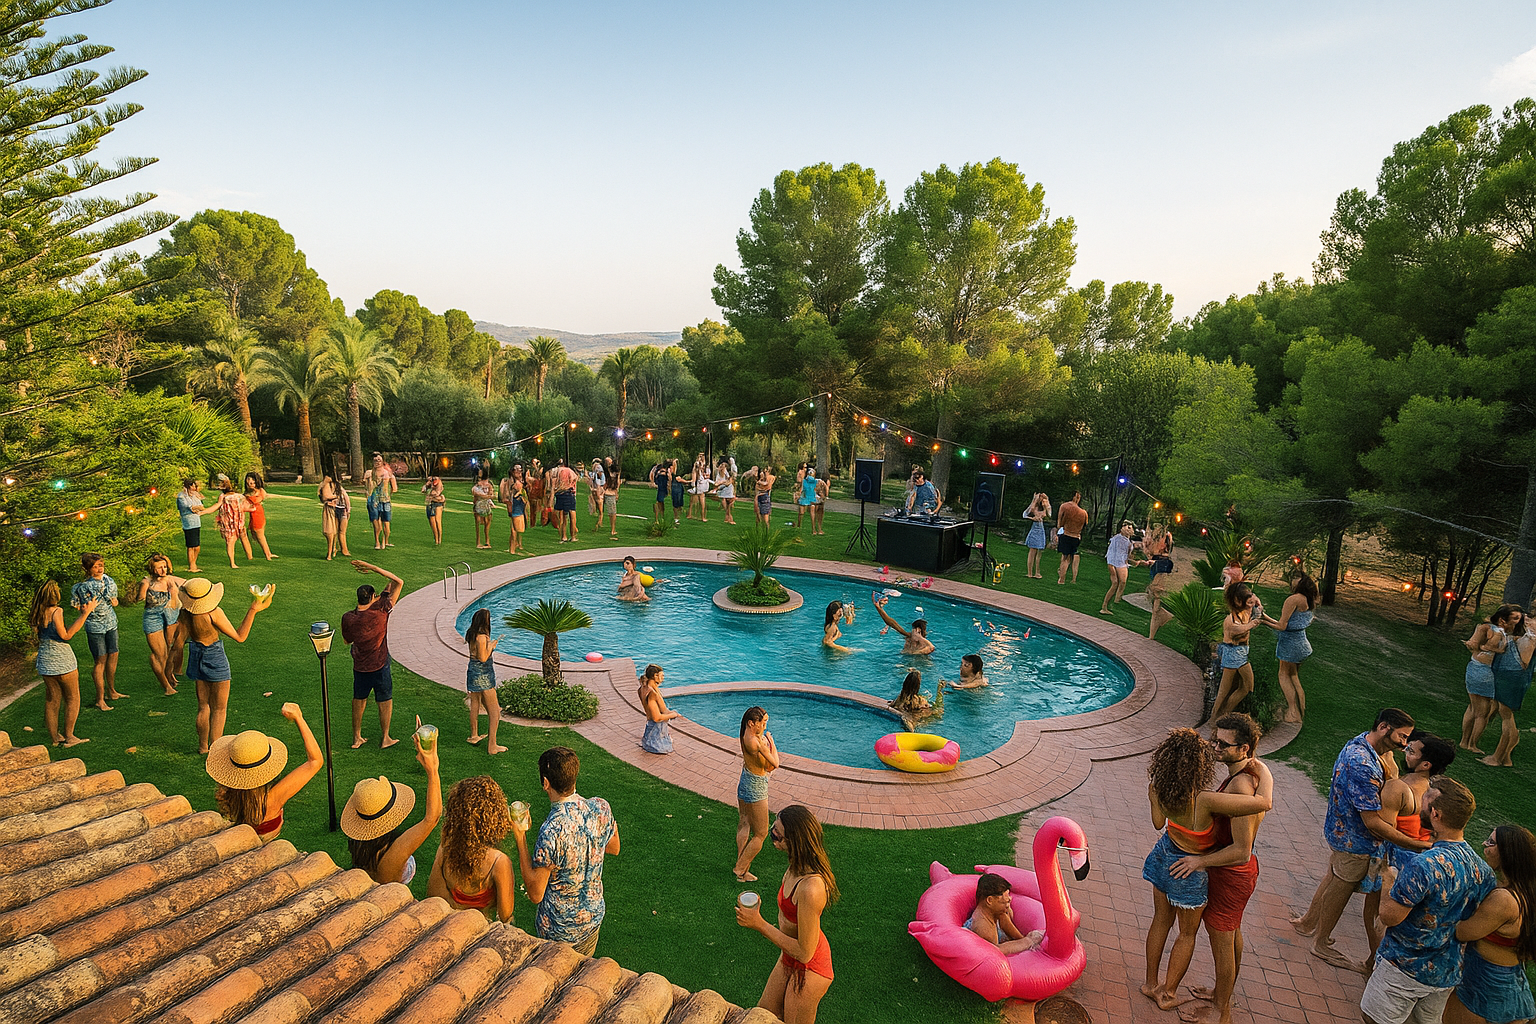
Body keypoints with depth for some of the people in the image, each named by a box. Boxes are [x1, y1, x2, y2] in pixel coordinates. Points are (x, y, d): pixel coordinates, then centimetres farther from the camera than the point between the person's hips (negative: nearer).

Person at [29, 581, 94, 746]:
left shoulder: (37, 614, 3)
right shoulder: (56, 611, -17)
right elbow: (65, 635, -21)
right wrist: (85, 614, -24)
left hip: (45, 662, 7)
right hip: (62, 661, -7)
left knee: (52, 700, 15)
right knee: (72, 699, 8)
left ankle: (55, 737, 21)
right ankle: (69, 736, 8)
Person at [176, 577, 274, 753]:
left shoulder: (184, 613, -9)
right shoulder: (214, 613, -27)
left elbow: (178, 642, 1)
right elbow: (240, 637, -21)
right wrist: (253, 610, -22)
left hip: (196, 658, 6)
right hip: (215, 659, -6)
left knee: (203, 705, 21)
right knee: (219, 708, 9)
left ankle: (203, 746, 32)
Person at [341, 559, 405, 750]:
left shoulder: (348, 618, -12)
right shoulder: (380, 610, -20)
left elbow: (346, 641, 8)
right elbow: (399, 582, -17)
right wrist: (373, 568, -18)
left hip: (359, 666, 3)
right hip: (380, 665, -3)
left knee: (358, 700, 20)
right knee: (385, 700, 12)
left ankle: (357, 738, 31)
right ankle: (385, 738, 21)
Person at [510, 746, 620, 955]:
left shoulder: (552, 831, -34)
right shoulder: (601, 808, -17)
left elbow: (535, 894, -21)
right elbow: (614, 849, 4)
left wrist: (520, 837, -20)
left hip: (558, 930, -5)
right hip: (594, 917, 5)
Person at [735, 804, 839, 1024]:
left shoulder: (810, 888, -39)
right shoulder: (798, 866, -12)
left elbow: (804, 953, -30)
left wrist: (759, 925, -27)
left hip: (809, 969, -8)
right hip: (788, 959, 8)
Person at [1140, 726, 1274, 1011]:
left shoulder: (1159, 788, -21)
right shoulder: (1205, 800, -40)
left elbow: (1158, 822, -3)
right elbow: (1264, 802, -39)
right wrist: (1262, 768, -20)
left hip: (1164, 854, 5)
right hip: (1189, 870, -5)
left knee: (1161, 921, 26)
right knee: (1187, 933, 21)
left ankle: (1151, 983, 44)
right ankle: (1167, 994, 38)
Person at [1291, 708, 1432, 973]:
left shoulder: (1358, 743, -4)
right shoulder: (1363, 766, -36)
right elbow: (1373, 822, -32)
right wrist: (1418, 845, -29)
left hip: (1339, 829, 9)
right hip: (1353, 840, -9)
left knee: (1334, 878, 28)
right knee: (1341, 888, 12)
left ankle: (1307, 922, 48)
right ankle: (1322, 943, 34)